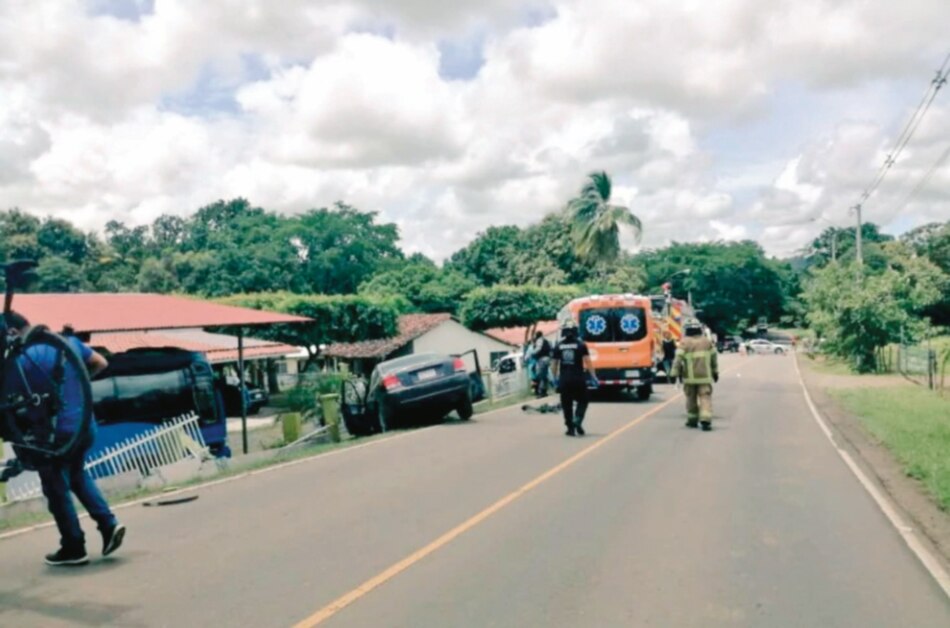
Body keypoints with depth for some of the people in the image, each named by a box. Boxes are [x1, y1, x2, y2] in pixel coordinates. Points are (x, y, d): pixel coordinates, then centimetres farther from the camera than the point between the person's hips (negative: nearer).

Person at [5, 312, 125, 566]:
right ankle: (109, 523, 15)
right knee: (77, 474, 27)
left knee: (56, 490, 10)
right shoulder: (69, 341, 3)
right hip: (85, 426, 7)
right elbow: (101, 363, 12)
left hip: (54, 433, -7)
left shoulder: (21, 357, -14)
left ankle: (74, 548, 19)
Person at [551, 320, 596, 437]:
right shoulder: (581, 345, -3)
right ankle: (577, 419, -9)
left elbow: (554, 364, 6)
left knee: (567, 405, 10)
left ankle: (571, 428, 10)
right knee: (583, 401, 13)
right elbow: (588, 362, -7)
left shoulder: (558, 346, 3)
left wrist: (555, 378, 18)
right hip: (578, 379, -2)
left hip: (564, 380, 2)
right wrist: (593, 376, -2)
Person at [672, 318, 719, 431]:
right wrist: (715, 372, 26)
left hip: (690, 377, -1)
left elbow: (678, 359, -10)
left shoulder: (684, 343, -4)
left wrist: (675, 373, -5)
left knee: (691, 399, 14)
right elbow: (714, 359, 15)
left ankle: (692, 419, 22)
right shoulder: (707, 342, 7)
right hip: (705, 376, 1)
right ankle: (706, 419, -18)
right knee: (705, 398, -3)